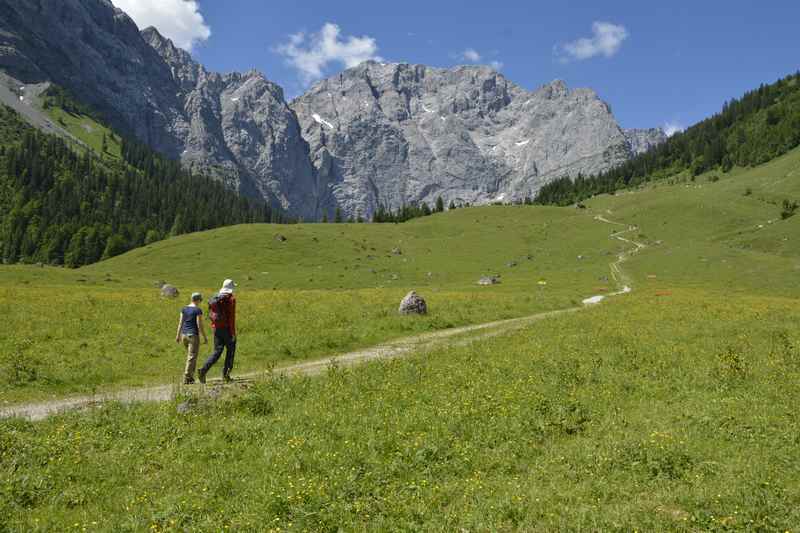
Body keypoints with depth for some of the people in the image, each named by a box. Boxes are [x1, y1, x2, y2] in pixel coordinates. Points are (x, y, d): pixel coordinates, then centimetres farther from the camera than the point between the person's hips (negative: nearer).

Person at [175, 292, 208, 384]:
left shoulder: (184, 309, 7)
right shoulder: (198, 310, -12)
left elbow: (180, 322, 8)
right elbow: (199, 325, -15)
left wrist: (178, 335, 12)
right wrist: (205, 337, -8)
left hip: (184, 335, 7)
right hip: (193, 335, -7)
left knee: (191, 356, 20)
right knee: (192, 357, -1)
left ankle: (191, 376, 19)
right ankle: (186, 379, -4)